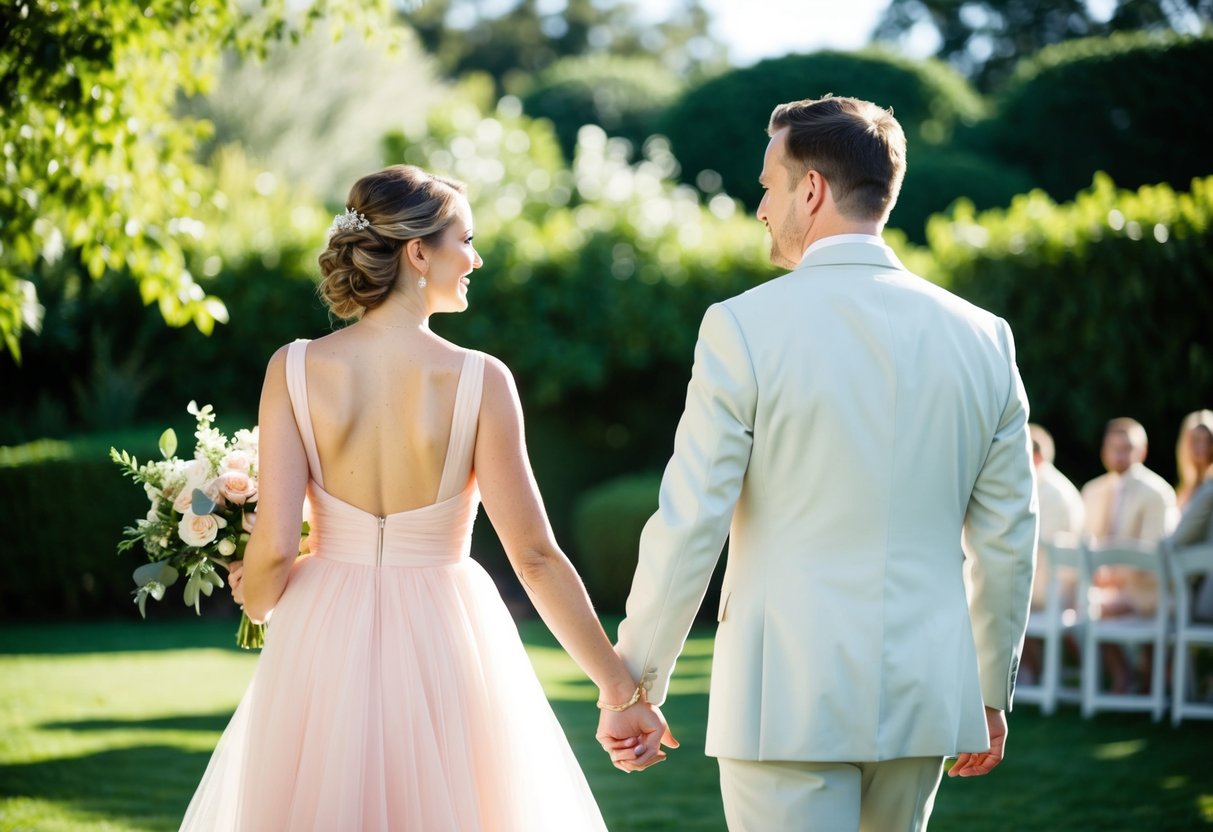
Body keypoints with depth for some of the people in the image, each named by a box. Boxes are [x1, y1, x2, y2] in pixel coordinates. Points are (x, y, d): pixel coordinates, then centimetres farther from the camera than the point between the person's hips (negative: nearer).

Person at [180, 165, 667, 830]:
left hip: (324, 640, 1)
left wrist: (257, 604, 14)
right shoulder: (480, 381, -10)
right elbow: (535, 556, -10)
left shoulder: (295, 370, -6)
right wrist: (620, 687, -3)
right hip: (445, 644, -1)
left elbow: (274, 546, -10)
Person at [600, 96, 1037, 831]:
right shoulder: (982, 336, 3)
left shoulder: (744, 327, -9)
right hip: (924, 692, 5)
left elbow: (689, 525, -9)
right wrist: (991, 691, 19)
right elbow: (1009, 538, 8)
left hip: (788, 695, -5)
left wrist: (636, 685, 1)